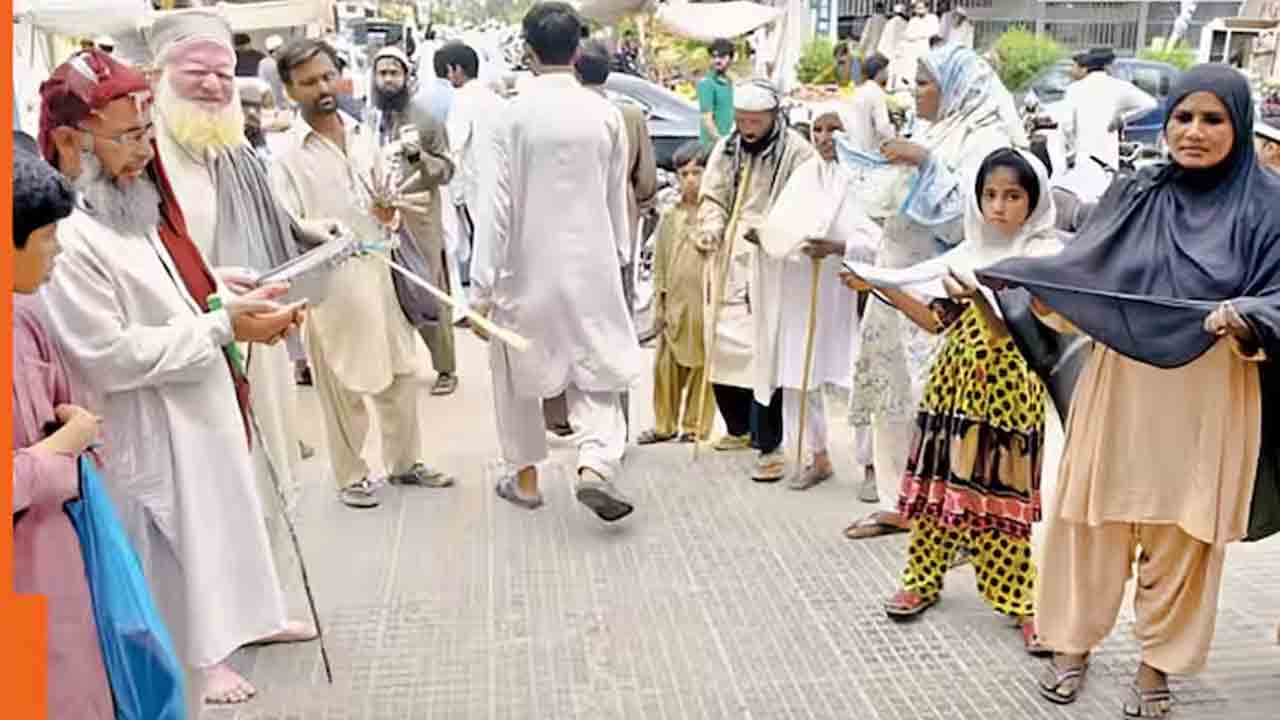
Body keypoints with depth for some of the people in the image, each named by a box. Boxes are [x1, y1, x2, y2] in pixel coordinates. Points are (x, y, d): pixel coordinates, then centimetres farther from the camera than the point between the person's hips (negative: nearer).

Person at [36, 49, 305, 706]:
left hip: (201, 403, 9)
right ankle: (197, 657, 28)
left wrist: (245, 305, -3)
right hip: (151, 425, -9)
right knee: (174, 534, 8)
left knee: (225, 509, 23)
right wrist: (225, 327, -25)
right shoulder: (62, 234, -25)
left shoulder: (134, 203, 3)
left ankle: (242, 616, 43)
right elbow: (109, 356, -27)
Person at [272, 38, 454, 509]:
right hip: (330, 283, -5)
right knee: (343, 388, 5)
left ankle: (404, 463, 31)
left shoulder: (362, 135, 9)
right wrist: (323, 231, -31)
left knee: (401, 375, 14)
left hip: (379, 273, 6)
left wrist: (391, 215, -7)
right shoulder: (286, 153, -8)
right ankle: (351, 475, 22)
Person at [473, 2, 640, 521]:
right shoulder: (605, 113, -1)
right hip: (591, 264, 2)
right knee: (593, 366, 12)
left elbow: (498, 203, -12)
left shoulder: (514, 114, -11)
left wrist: (483, 286, -8)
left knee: (518, 372, 15)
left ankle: (524, 477, 25)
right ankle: (596, 465, -7)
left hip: (527, 265, -2)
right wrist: (618, 255, 21)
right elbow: (617, 198, 7)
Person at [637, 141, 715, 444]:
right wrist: (660, 302, 7)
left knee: (701, 366, 4)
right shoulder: (669, 217, 9)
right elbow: (660, 262, 12)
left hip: (705, 302, -3)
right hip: (675, 302, 4)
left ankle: (695, 427, 16)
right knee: (666, 366, 7)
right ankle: (664, 425, 20)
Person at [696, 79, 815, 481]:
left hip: (768, 270, -6)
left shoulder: (797, 153, -7)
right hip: (725, 267, 6)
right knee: (721, 349, 11)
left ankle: (769, 446, 1)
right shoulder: (725, 149, 11)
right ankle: (738, 429, 32)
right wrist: (711, 228, -4)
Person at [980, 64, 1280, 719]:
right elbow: (1082, 269, 6)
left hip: (1207, 401, -2)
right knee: (1093, 518, 8)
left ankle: (1157, 664, 27)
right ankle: (1074, 642, 27)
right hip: (1119, 387, 2)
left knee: (1180, 533, 9)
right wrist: (1009, 274, -8)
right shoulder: (1133, 194, 6)